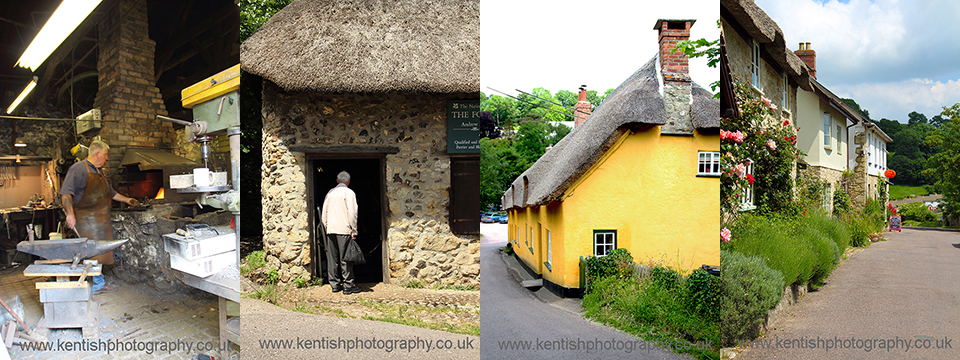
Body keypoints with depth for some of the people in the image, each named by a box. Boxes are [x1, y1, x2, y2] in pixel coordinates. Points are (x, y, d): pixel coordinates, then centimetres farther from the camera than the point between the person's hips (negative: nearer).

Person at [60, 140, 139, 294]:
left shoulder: (99, 172, 21)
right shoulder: (79, 169, -9)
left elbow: (110, 192, 34)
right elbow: (66, 192, -17)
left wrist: (127, 200, 37)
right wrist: (70, 214, -25)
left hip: (101, 220, 9)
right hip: (87, 220, -9)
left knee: (99, 253, 12)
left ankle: (98, 285, 19)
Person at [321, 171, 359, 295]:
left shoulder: (330, 193, 13)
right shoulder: (349, 193, -4)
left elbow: (324, 214, 16)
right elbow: (352, 213, -10)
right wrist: (354, 231, -6)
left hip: (330, 230, 5)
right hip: (344, 230, -5)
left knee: (332, 258, 9)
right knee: (345, 258, -3)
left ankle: (335, 284, 14)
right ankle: (348, 286, -1)